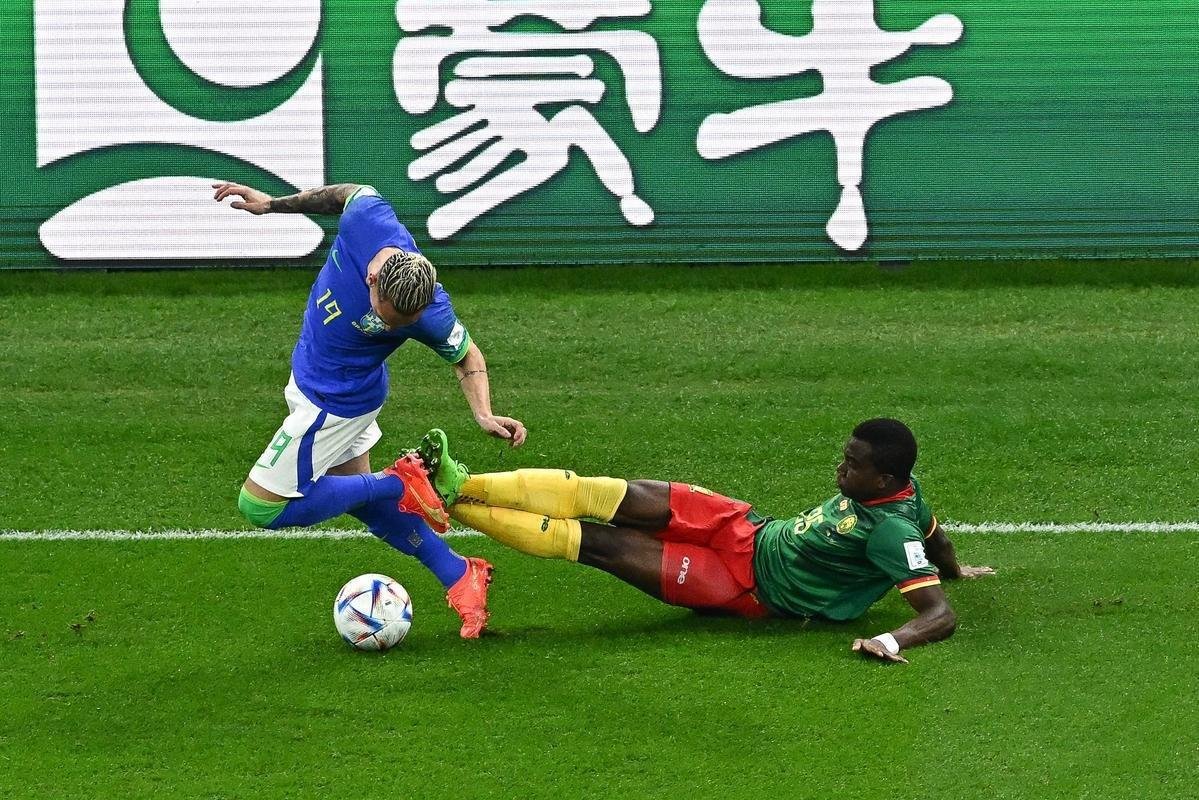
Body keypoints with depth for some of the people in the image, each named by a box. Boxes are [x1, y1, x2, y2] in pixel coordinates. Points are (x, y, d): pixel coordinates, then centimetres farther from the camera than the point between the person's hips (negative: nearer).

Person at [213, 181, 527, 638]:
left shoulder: (430, 316, -35)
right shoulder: (368, 218, -29)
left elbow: (467, 357, -14)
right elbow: (350, 193, -4)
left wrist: (484, 415, -27)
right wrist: (274, 204, 4)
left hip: (334, 402, -7)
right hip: (311, 376, 7)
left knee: (260, 508, -2)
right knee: (360, 497, 21)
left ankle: (398, 485, 1)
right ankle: (461, 577, 29)